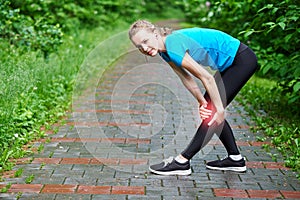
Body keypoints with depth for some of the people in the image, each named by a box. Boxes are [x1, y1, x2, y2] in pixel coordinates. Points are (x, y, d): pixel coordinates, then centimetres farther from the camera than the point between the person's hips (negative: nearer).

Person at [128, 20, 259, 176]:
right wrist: (202, 101, -14)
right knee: (208, 109, 10)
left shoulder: (173, 45, -27)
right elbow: (186, 78, -1)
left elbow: (206, 77, -25)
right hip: (230, 63, 9)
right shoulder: (165, 51, 0)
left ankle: (181, 162, -5)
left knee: (212, 112, -9)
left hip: (242, 60, -9)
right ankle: (235, 159, 18)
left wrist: (219, 108, -19)